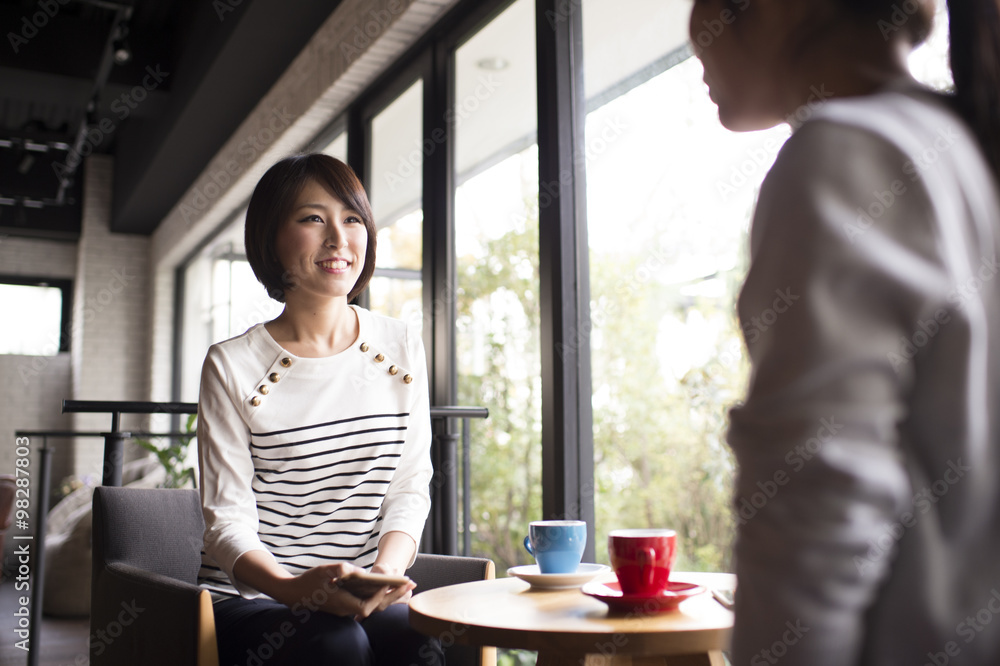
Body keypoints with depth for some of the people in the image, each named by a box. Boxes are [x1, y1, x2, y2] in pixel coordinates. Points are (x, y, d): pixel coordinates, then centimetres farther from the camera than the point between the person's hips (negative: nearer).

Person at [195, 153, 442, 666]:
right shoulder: (232, 366, -4)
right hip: (249, 600, -2)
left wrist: (385, 571, -14)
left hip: (363, 600, 3)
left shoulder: (401, 351, 6)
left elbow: (410, 488, 5)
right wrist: (294, 588, -26)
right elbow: (226, 519, -7)